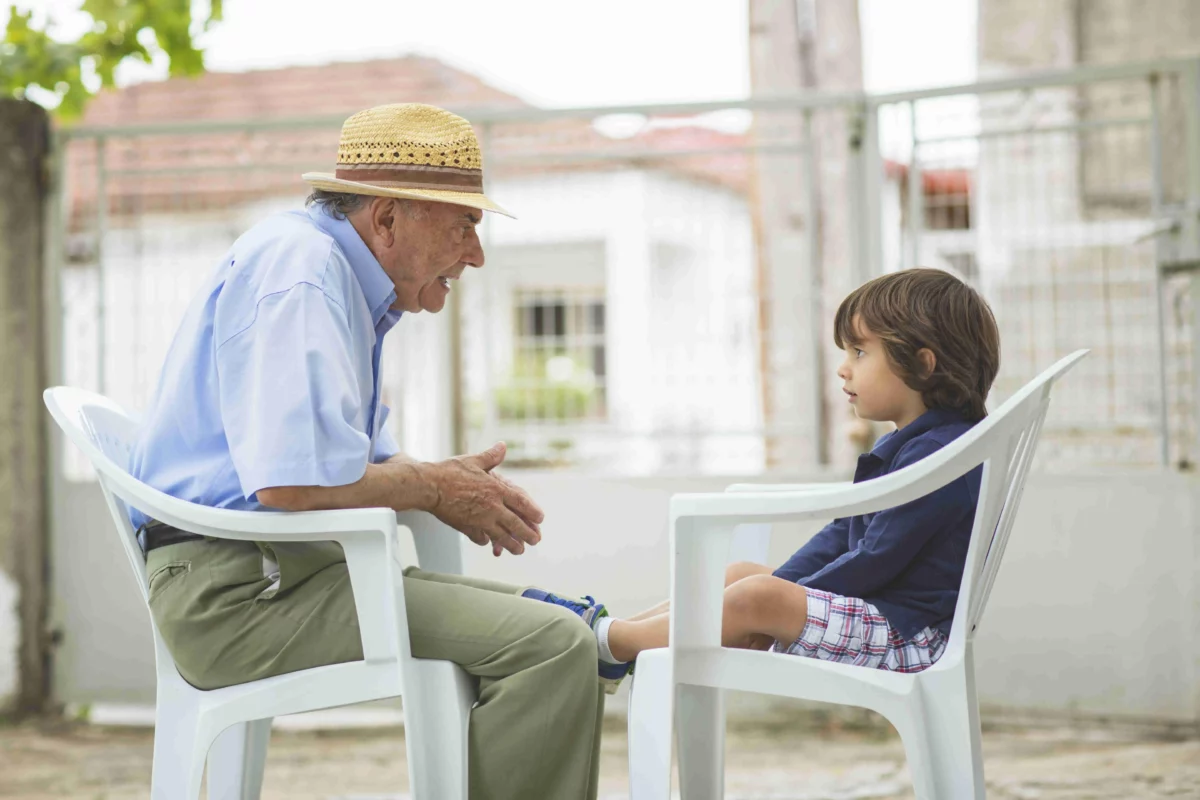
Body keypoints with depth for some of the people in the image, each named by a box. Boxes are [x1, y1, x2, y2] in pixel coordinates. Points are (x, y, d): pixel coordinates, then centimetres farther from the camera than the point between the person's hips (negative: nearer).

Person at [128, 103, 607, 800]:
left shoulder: (343, 276, 19)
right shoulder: (296, 267, -13)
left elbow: (363, 456, 27)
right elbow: (293, 479, -26)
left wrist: (449, 480, 5)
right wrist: (435, 490, -10)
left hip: (292, 564, 11)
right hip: (237, 589, -11)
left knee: (554, 619, 13)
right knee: (553, 646, -22)